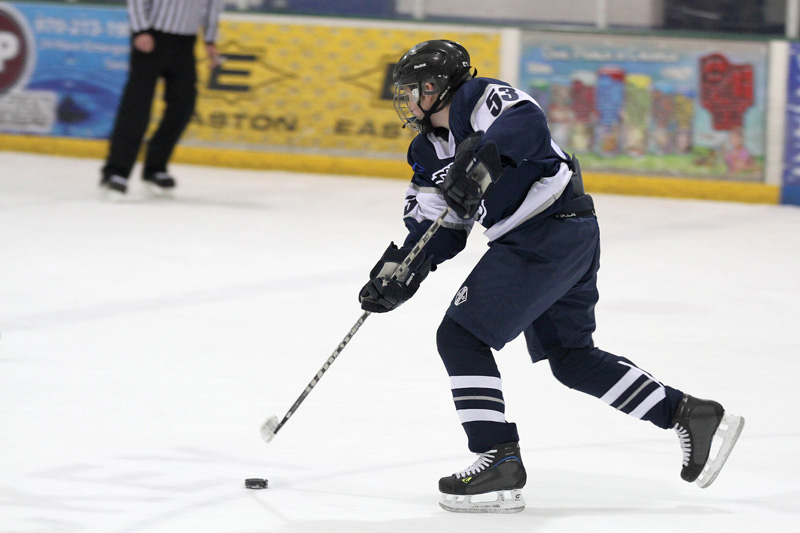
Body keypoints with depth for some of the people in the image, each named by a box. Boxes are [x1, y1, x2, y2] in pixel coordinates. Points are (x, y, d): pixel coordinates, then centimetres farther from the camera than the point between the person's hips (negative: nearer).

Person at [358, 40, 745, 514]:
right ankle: (692, 415, 20)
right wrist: (399, 271, 1)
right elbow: (439, 228, 16)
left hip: (552, 229, -11)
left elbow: (527, 123, -28)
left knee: (461, 335, -10)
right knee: (571, 359, 17)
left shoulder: (479, 98, -8)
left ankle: (500, 461, -12)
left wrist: (481, 162, -42)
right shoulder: (429, 152, 19)